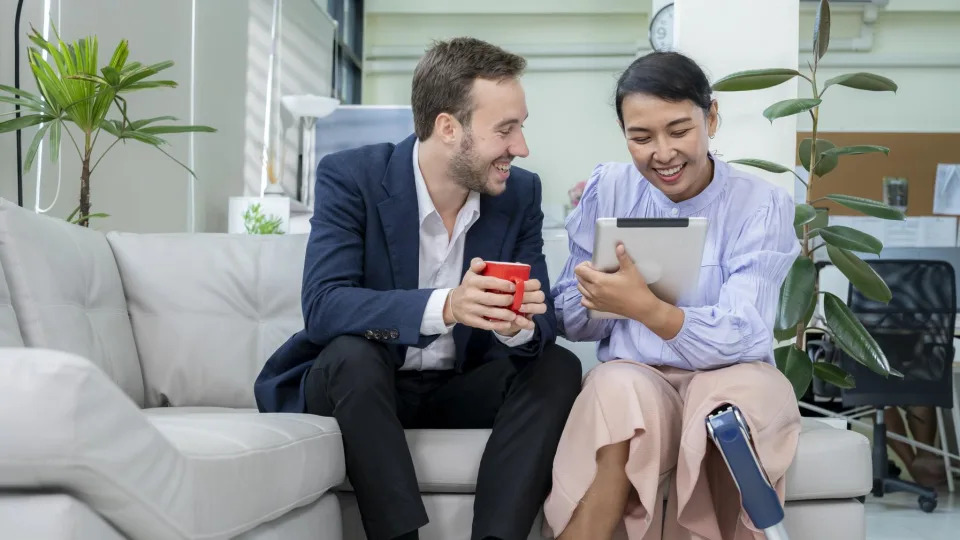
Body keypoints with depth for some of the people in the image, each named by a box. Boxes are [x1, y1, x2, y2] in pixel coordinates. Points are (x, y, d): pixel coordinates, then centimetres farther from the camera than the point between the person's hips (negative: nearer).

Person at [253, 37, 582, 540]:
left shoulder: (521, 192, -4)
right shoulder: (349, 177, -16)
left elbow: (543, 324, -7)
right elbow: (322, 308, -27)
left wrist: (518, 324, -33)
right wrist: (445, 306, -43)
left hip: (459, 389, 4)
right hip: (354, 383, -3)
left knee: (558, 367, -19)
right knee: (352, 352, -34)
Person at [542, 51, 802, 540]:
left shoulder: (761, 204, -5)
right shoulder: (607, 190, 1)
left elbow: (737, 339, -17)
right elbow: (570, 323, 7)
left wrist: (643, 306, -33)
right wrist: (597, 299, -17)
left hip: (731, 376, -1)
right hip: (633, 374, 1)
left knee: (743, 390, -35)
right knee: (618, 388, -34)